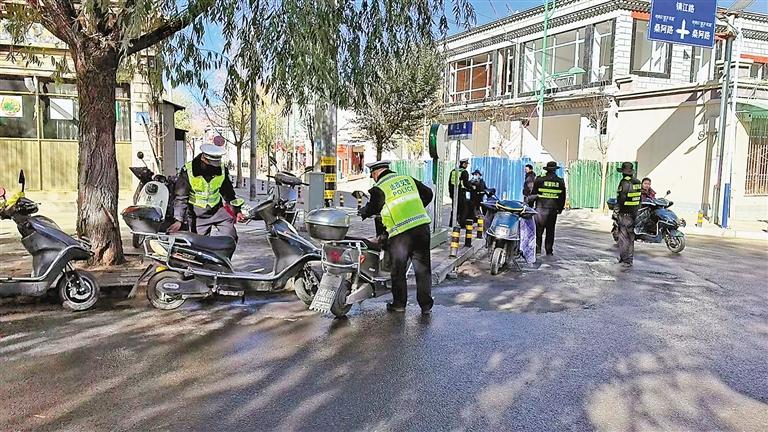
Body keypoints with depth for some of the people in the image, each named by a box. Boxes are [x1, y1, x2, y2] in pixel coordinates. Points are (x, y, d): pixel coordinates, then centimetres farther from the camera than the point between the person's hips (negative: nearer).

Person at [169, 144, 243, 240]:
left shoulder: (222, 170, -5)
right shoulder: (188, 170, -14)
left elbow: (228, 192, 11)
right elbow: (181, 197, -12)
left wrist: (237, 210, 9)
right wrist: (178, 220, -18)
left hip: (218, 209, 2)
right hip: (198, 213, -2)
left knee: (231, 238, -9)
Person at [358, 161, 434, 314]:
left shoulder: (378, 188, -1)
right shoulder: (408, 179, 14)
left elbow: (372, 208, 9)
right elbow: (428, 193, 20)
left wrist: (362, 212, 31)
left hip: (400, 233, -4)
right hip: (422, 226, 4)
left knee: (398, 270, 12)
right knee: (423, 268, 9)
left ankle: (399, 304, 21)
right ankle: (426, 305, 12)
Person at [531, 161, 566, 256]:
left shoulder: (539, 180, -3)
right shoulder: (560, 182, 5)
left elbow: (533, 194, 0)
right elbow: (562, 197, 9)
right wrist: (560, 209, 19)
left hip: (541, 208, -2)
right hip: (553, 209, 2)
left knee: (538, 229, 2)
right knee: (550, 230, 8)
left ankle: (537, 247, -4)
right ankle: (549, 250, 10)